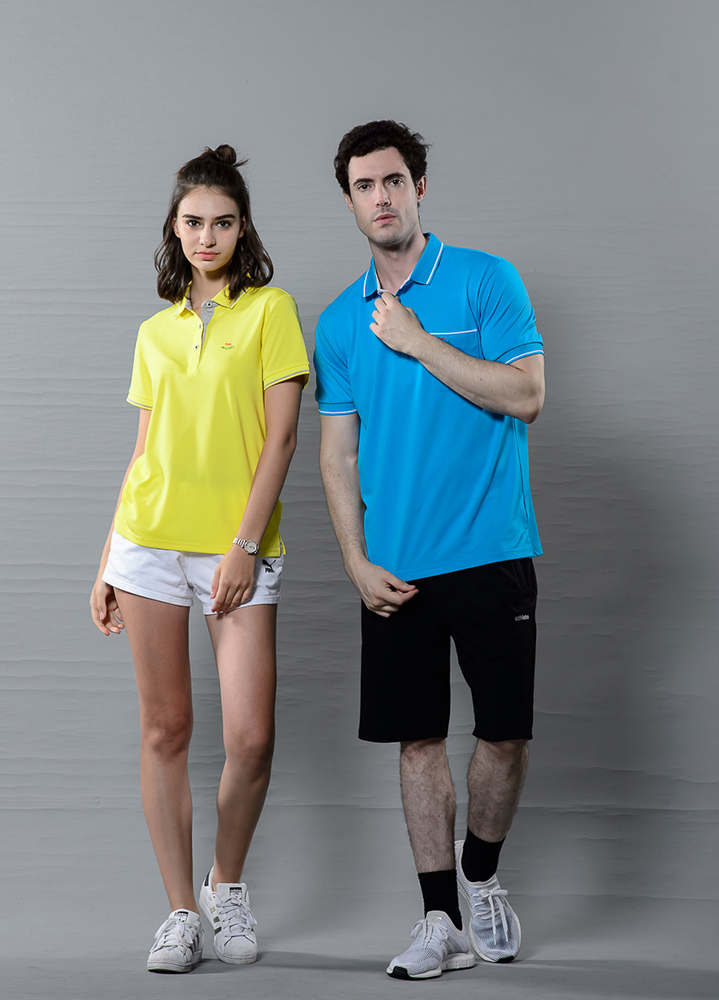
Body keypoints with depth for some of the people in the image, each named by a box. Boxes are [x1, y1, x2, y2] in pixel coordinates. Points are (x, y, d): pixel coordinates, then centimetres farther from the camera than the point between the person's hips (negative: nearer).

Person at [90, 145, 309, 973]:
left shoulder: (271, 309, 2)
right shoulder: (156, 331, 14)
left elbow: (280, 437, -4)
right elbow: (143, 450, 16)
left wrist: (245, 546, -13)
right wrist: (106, 562, 12)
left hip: (239, 548, -3)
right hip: (150, 539, 3)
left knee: (250, 738, -8)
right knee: (164, 729, 3)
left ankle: (227, 884, 18)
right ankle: (180, 910, 11)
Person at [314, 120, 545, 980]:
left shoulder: (485, 281, -1)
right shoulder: (341, 321, 10)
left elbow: (525, 396, -11)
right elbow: (337, 454, 9)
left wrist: (417, 342, -12)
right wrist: (358, 564, -2)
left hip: (490, 554, -3)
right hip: (394, 571, 3)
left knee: (504, 732, 0)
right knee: (418, 739, 4)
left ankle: (481, 879, 25)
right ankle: (442, 922, 12)